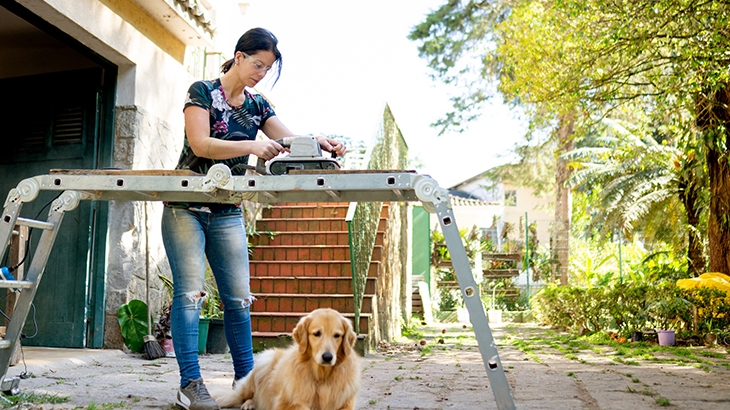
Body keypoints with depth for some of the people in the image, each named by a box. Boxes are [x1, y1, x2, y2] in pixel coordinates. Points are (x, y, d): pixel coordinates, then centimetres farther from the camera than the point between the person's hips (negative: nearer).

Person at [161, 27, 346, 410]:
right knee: (190, 292, -11)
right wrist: (251, 146, -31)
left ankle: (245, 379, 12)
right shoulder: (202, 91, -6)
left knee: (239, 297, 2)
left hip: (227, 213, 5)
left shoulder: (257, 106, 10)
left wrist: (321, 143, -17)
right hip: (186, 208, -5)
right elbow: (200, 144, -18)